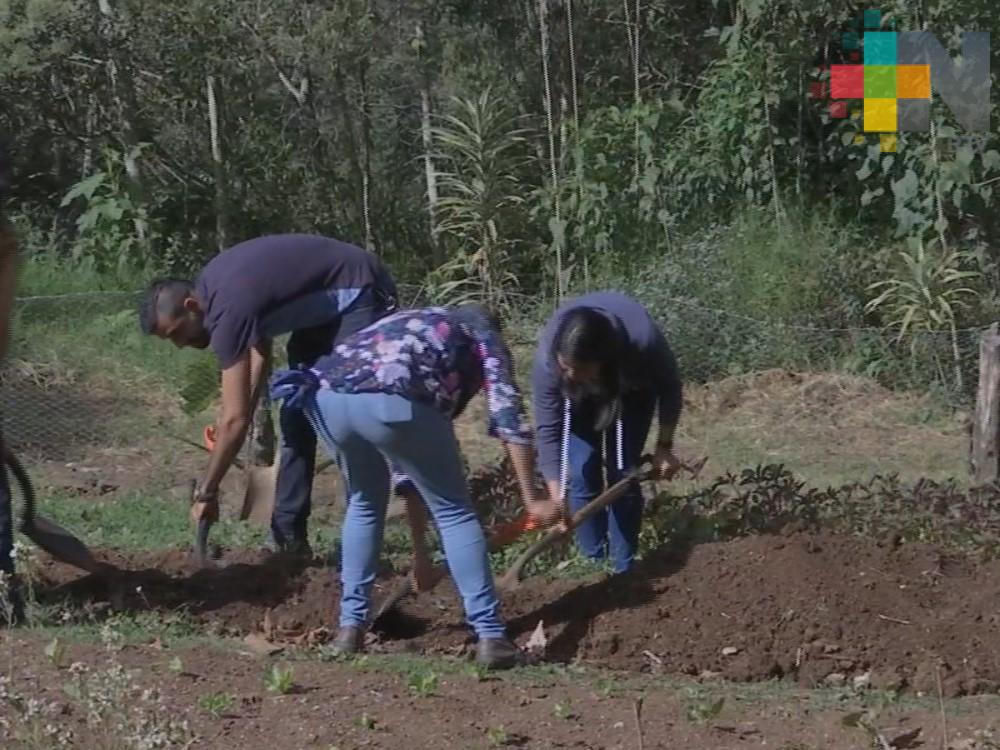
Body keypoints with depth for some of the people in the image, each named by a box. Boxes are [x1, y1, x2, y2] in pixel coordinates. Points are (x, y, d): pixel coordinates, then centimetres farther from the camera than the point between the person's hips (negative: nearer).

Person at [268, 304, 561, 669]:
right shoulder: (482, 334, 29)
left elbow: (408, 460, 46)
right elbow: (508, 416, 11)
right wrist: (532, 501, 13)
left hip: (324, 394, 6)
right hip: (388, 400, -6)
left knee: (365, 502, 30)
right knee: (453, 510, 13)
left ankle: (350, 625, 28)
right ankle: (490, 635, 8)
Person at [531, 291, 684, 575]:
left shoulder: (642, 340, -43)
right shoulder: (547, 357, -40)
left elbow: (669, 387, -20)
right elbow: (547, 429, -32)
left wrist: (664, 447, -12)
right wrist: (557, 500, -37)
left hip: (632, 390, -1)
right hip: (577, 396, 1)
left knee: (622, 474, -8)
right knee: (581, 474, -9)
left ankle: (624, 569, 3)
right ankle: (594, 562, 7)